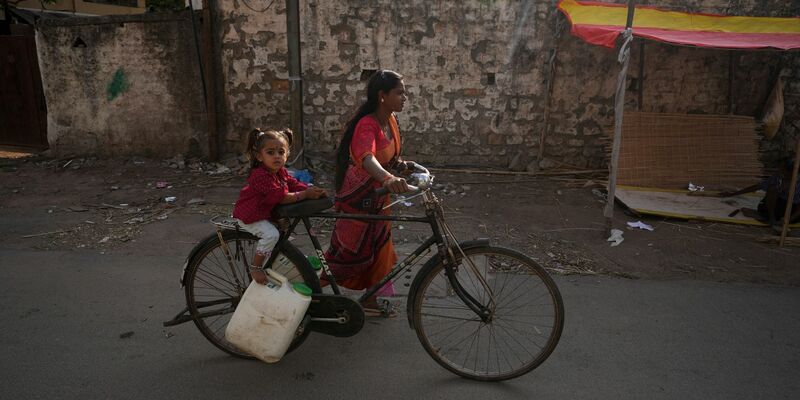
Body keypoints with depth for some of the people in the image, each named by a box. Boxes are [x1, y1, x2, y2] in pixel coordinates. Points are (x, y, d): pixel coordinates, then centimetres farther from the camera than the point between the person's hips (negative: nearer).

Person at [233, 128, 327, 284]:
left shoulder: (281, 172, 2)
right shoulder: (261, 175, -28)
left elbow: (294, 184, -3)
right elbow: (281, 197, -32)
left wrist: (312, 190, -21)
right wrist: (305, 194, -31)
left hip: (267, 212, 9)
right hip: (249, 216, -9)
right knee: (271, 234, -26)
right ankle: (255, 267, -9)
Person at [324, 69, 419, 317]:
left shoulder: (391, 121, 1)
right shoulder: (367, 125, -26)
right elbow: (366, 157, -47)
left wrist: (401, 164, -4)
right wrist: (388, 178, -65)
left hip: (378, 197, 8)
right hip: (357, 197, -8)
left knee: (379, 249, 16)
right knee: (349, 250, 4)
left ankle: (371, 302, 32)